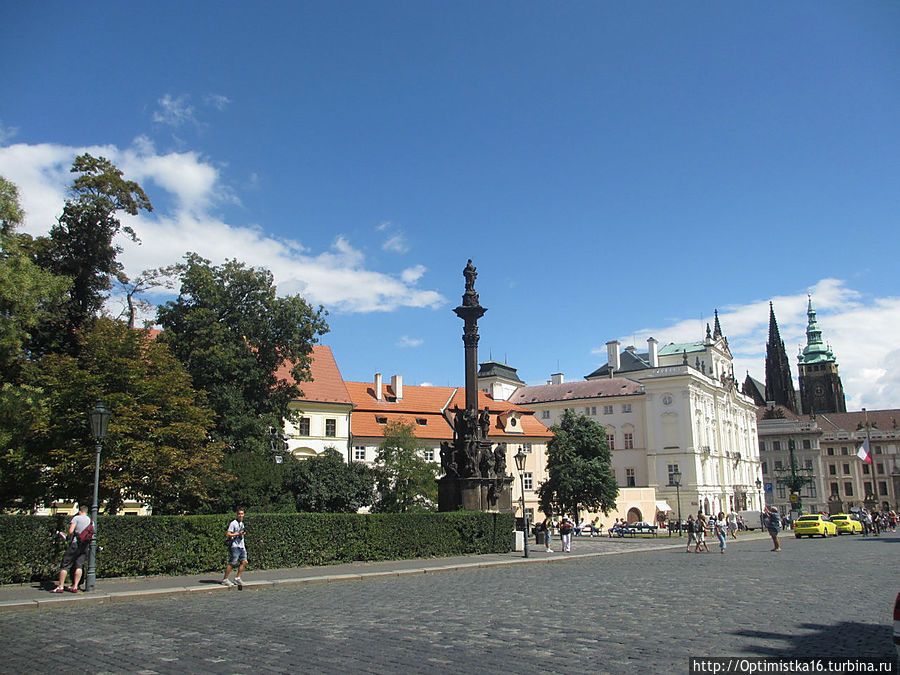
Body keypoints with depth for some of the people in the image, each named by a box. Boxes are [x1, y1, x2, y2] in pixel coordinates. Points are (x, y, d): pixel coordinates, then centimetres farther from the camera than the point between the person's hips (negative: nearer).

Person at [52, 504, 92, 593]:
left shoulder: (76, 518, -2)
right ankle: (75, 587, 1)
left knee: (65, 565, 1)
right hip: (85, 546, 5)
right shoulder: (91, 520, 15)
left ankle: (60, 586, 1)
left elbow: (71, 531, -10)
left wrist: (68, 537, 8)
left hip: (75, 543, -5)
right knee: (79, 565, 6)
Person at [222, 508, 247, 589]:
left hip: (241, 547, 8)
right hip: (234, 546, -8)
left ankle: (238, 578, 10)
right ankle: (225, 580, 5)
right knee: (231, 563, -6)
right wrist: (238, 534, -21)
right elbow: (228, 534, -13)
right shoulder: (233, 523, -8)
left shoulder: (242, 523, 18)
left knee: (244, 562, 0)